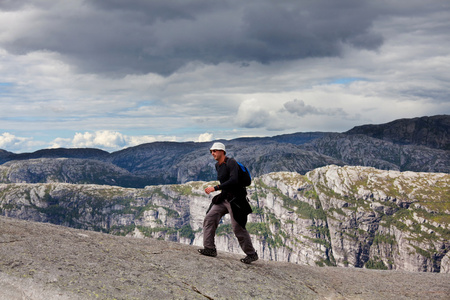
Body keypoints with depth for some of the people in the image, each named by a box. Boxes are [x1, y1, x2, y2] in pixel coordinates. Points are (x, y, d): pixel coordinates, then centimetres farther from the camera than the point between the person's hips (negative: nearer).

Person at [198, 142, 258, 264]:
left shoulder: (231, 163, -17)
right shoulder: (217, 165, 11)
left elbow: (234, 180, -31)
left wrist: (216, 188, -33)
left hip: (236, 199, -8)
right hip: (224, 198, 9)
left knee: (238, 228, -5)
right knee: (209, 218, -5)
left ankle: (252, 254, 9)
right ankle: (210, 248, -3)